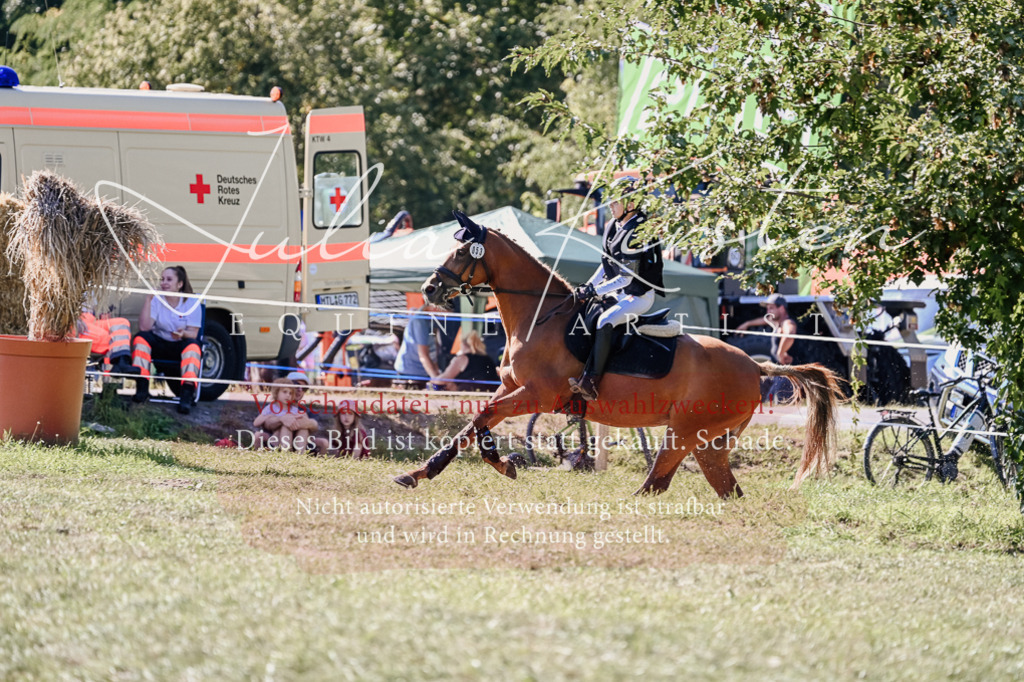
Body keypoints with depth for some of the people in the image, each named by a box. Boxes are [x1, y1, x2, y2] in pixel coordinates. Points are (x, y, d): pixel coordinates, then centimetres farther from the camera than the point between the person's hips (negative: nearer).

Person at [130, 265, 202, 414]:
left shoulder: (192, 304, -4)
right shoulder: (156, 300, -2)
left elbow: (193, 334, -11)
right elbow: (144, 328, -15)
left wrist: (183, 334, -35)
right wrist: (148, 300, -20)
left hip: (180, 345, -2)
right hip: (160, 345, 2)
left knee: (192, 346, -34)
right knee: (140, 338, -25)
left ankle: (187, 395, -45)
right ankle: (142, 389, -30)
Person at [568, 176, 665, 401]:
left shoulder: (638, 234, -21)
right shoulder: (614, 228, 7)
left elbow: (626, 278, -22)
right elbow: (606, 265, 17)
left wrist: (594, 291, -20)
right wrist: (588, 287, 5)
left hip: (639, 296, -10)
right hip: (619, 294, 10)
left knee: (605, 322, -32)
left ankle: (590, 383, -36)